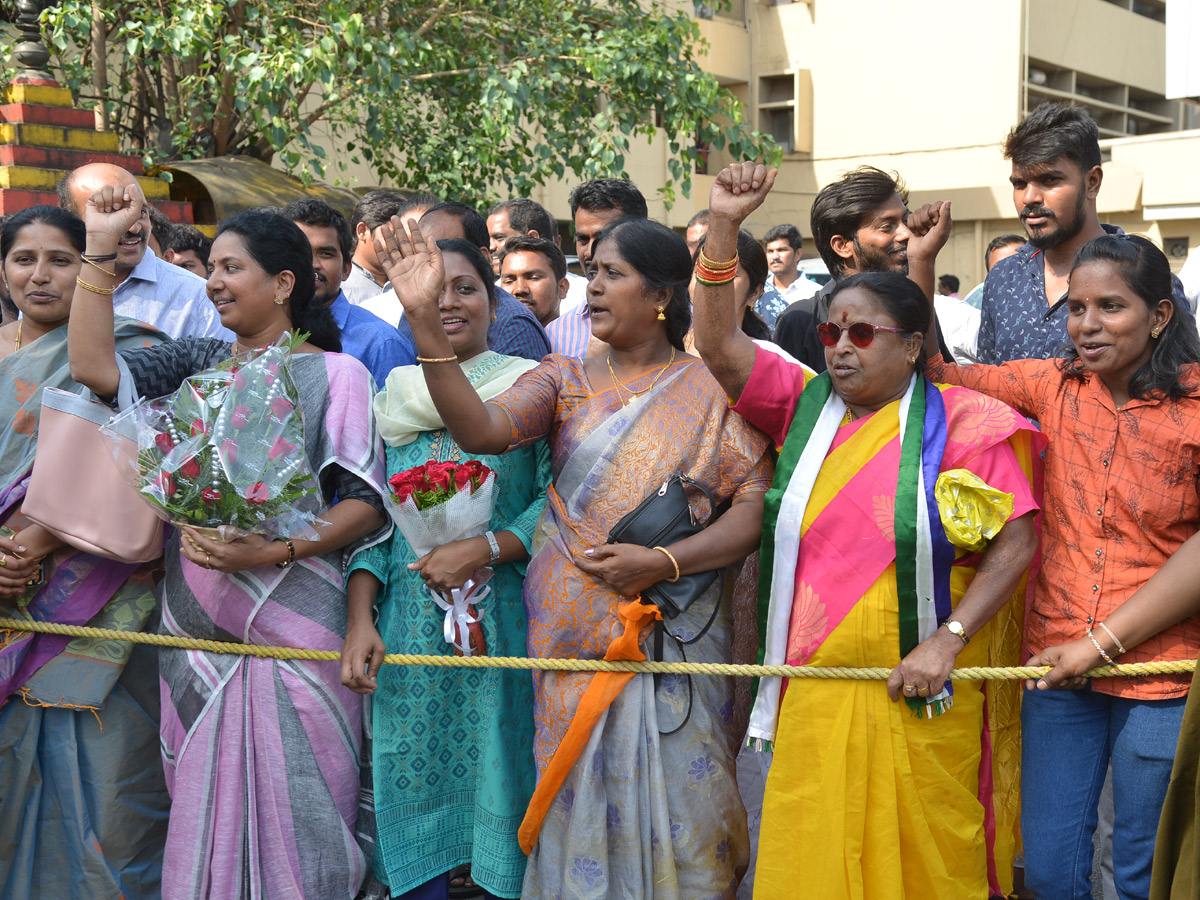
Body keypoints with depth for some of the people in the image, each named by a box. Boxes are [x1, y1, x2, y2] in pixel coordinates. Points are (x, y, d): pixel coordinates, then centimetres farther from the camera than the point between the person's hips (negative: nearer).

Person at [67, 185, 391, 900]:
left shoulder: (336, 373, -2)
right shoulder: (202, 361, 11)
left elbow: (365, 504, -8)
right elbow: (94, 368, -3)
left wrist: (270, 553, -20)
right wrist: (101, 244, -3)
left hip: (288, 624, -5)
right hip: (196, 623, 5)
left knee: (289, 813, 0)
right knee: (206, 807, 13)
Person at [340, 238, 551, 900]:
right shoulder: (391, 398, 11)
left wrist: (485, 549, -17)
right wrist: (360, 620, -4)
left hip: (503, 622, -3)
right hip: (407, 631, 3)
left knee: (498, 774, 2)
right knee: (412, 782, 7)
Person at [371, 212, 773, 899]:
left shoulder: (712, 386, 2)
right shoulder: (567, 380, 9)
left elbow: (757, 506, -5)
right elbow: (481, 430, -10)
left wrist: (663, 563, -16)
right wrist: (425, 320, -20)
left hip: (675, 634, -2)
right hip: (574, 634, 2)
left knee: (674, 799, 3)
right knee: (579, 799, 7)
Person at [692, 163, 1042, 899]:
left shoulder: (960, 423, -5)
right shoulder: (806, 404, 7)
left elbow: (1016, 542, -9)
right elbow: (717, 344, -1)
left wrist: (947, 642, -18)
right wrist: (725, 228, -11)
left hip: (920, 697, -3)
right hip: (812, 692, 3)